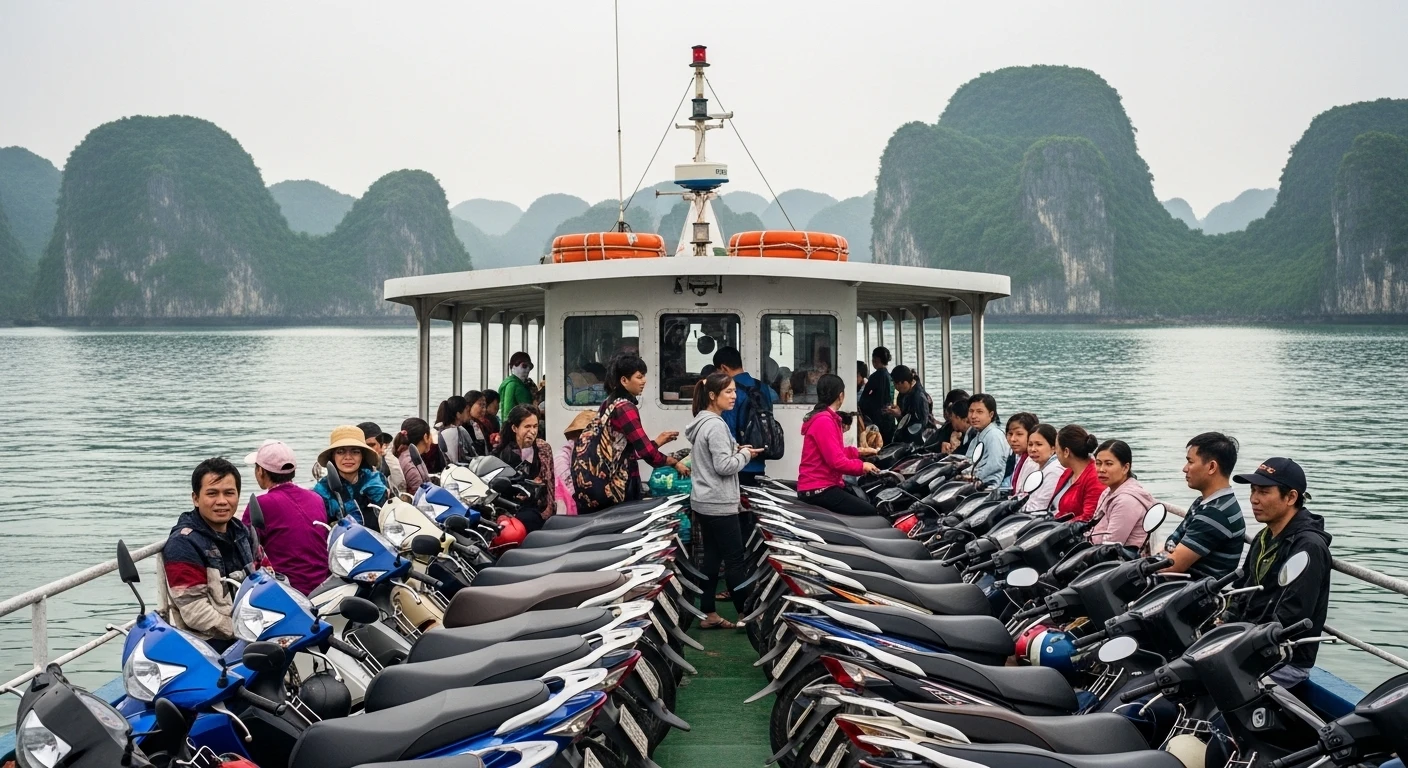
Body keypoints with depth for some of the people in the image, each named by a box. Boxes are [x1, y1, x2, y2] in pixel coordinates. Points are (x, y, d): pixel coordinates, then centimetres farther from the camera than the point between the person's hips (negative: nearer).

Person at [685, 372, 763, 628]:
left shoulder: (701, 422, 12)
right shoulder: (716, 425, -19)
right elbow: (724, 466, -23)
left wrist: (736, 451, 8)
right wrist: (746, 455, -8)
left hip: (703, 502, 10)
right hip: (719, 504, -10)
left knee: (712, 556, 12)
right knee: (735, 559, -2)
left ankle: (709, 614, 15)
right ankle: (747, 613, 4)